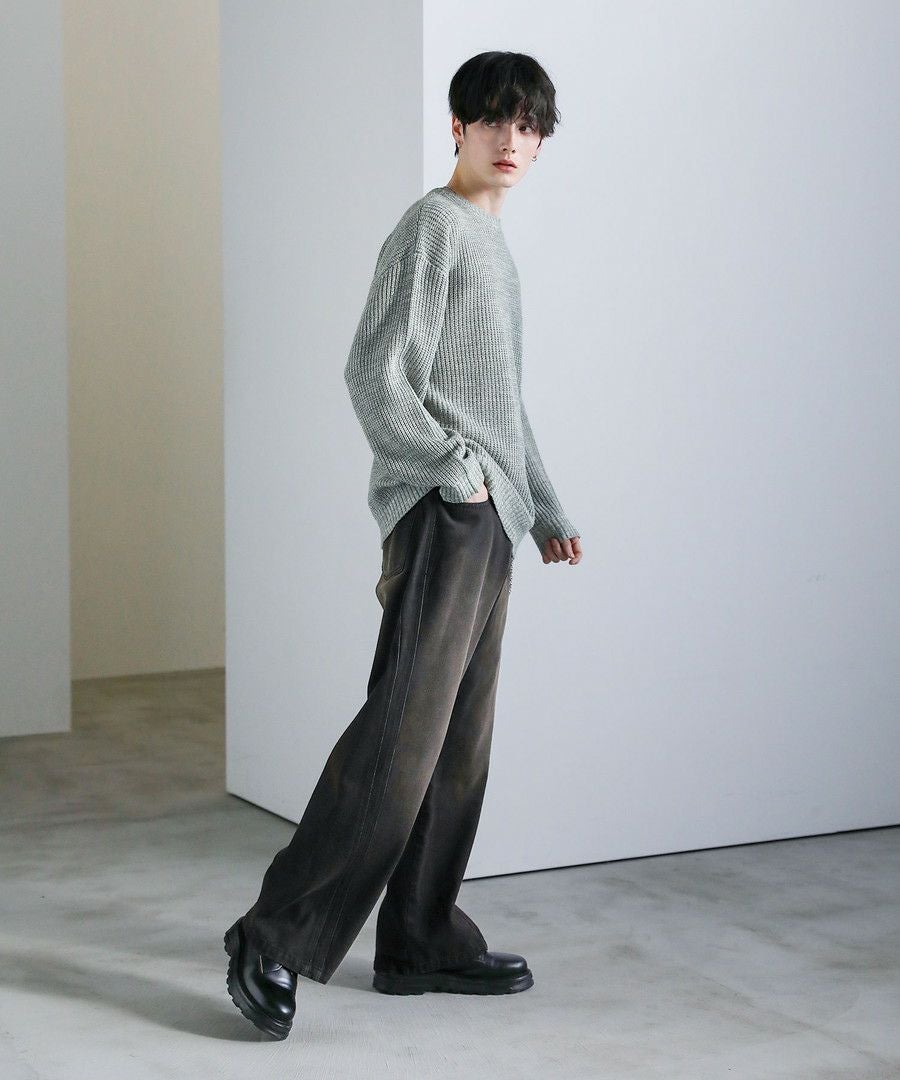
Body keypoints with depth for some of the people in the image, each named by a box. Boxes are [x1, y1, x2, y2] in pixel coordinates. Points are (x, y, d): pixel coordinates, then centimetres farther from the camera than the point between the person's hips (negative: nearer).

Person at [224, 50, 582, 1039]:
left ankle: (421, 941, 15)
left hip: (485, 522, 9)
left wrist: (546, 511, 25)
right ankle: (274, 938, -12)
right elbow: (377, 378, -16)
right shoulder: (433, 226, -6)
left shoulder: (494, 244, 22)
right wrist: (458, 473, -15)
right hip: (441, 514, -9)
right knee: (400, 739, -15)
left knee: (459, 748, 9)